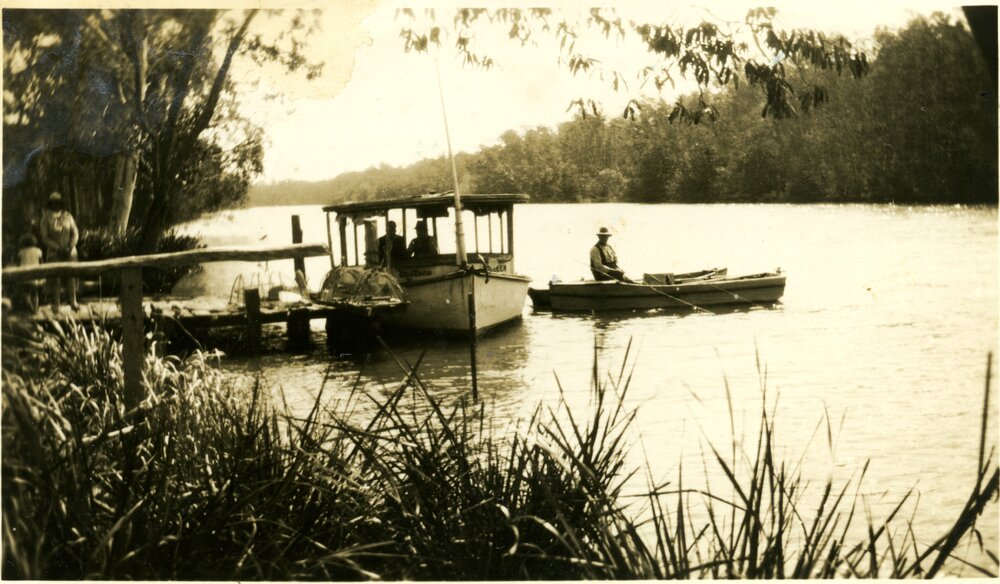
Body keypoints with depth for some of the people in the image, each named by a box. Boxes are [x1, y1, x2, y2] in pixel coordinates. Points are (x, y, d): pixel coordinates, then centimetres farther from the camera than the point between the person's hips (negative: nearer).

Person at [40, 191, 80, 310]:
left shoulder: (67, 216, 6)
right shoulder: (46, 218, -1)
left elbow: (75, 233, 7)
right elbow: (44, 237, -4)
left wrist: (70, 247, -7)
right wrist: (58, 248, -12)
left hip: (69, 252, 2)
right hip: (54, 253, -2)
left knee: (71, 276, -1)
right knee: (56, 278, -4)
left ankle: (73, 302, 5)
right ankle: (56, 303, 2)